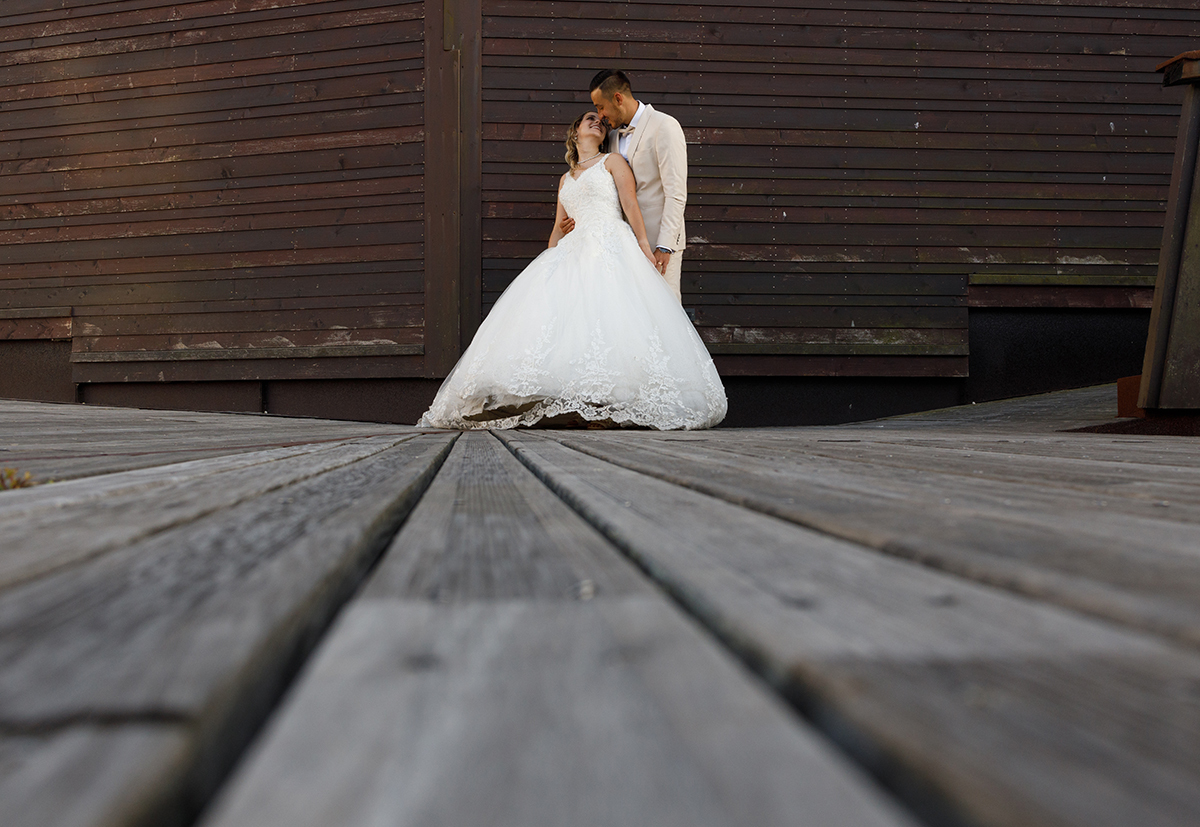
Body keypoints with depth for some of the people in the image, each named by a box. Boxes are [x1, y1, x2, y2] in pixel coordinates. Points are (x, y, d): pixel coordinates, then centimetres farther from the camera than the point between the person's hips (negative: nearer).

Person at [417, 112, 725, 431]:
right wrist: (547, 265, 17)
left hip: (610, 246, -5)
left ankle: (608, 406, -32)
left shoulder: (612, 162, 15)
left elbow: (630, 203, 2)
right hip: (575, 251, 5)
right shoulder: (566, 179, 29)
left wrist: (644, 245, -10)